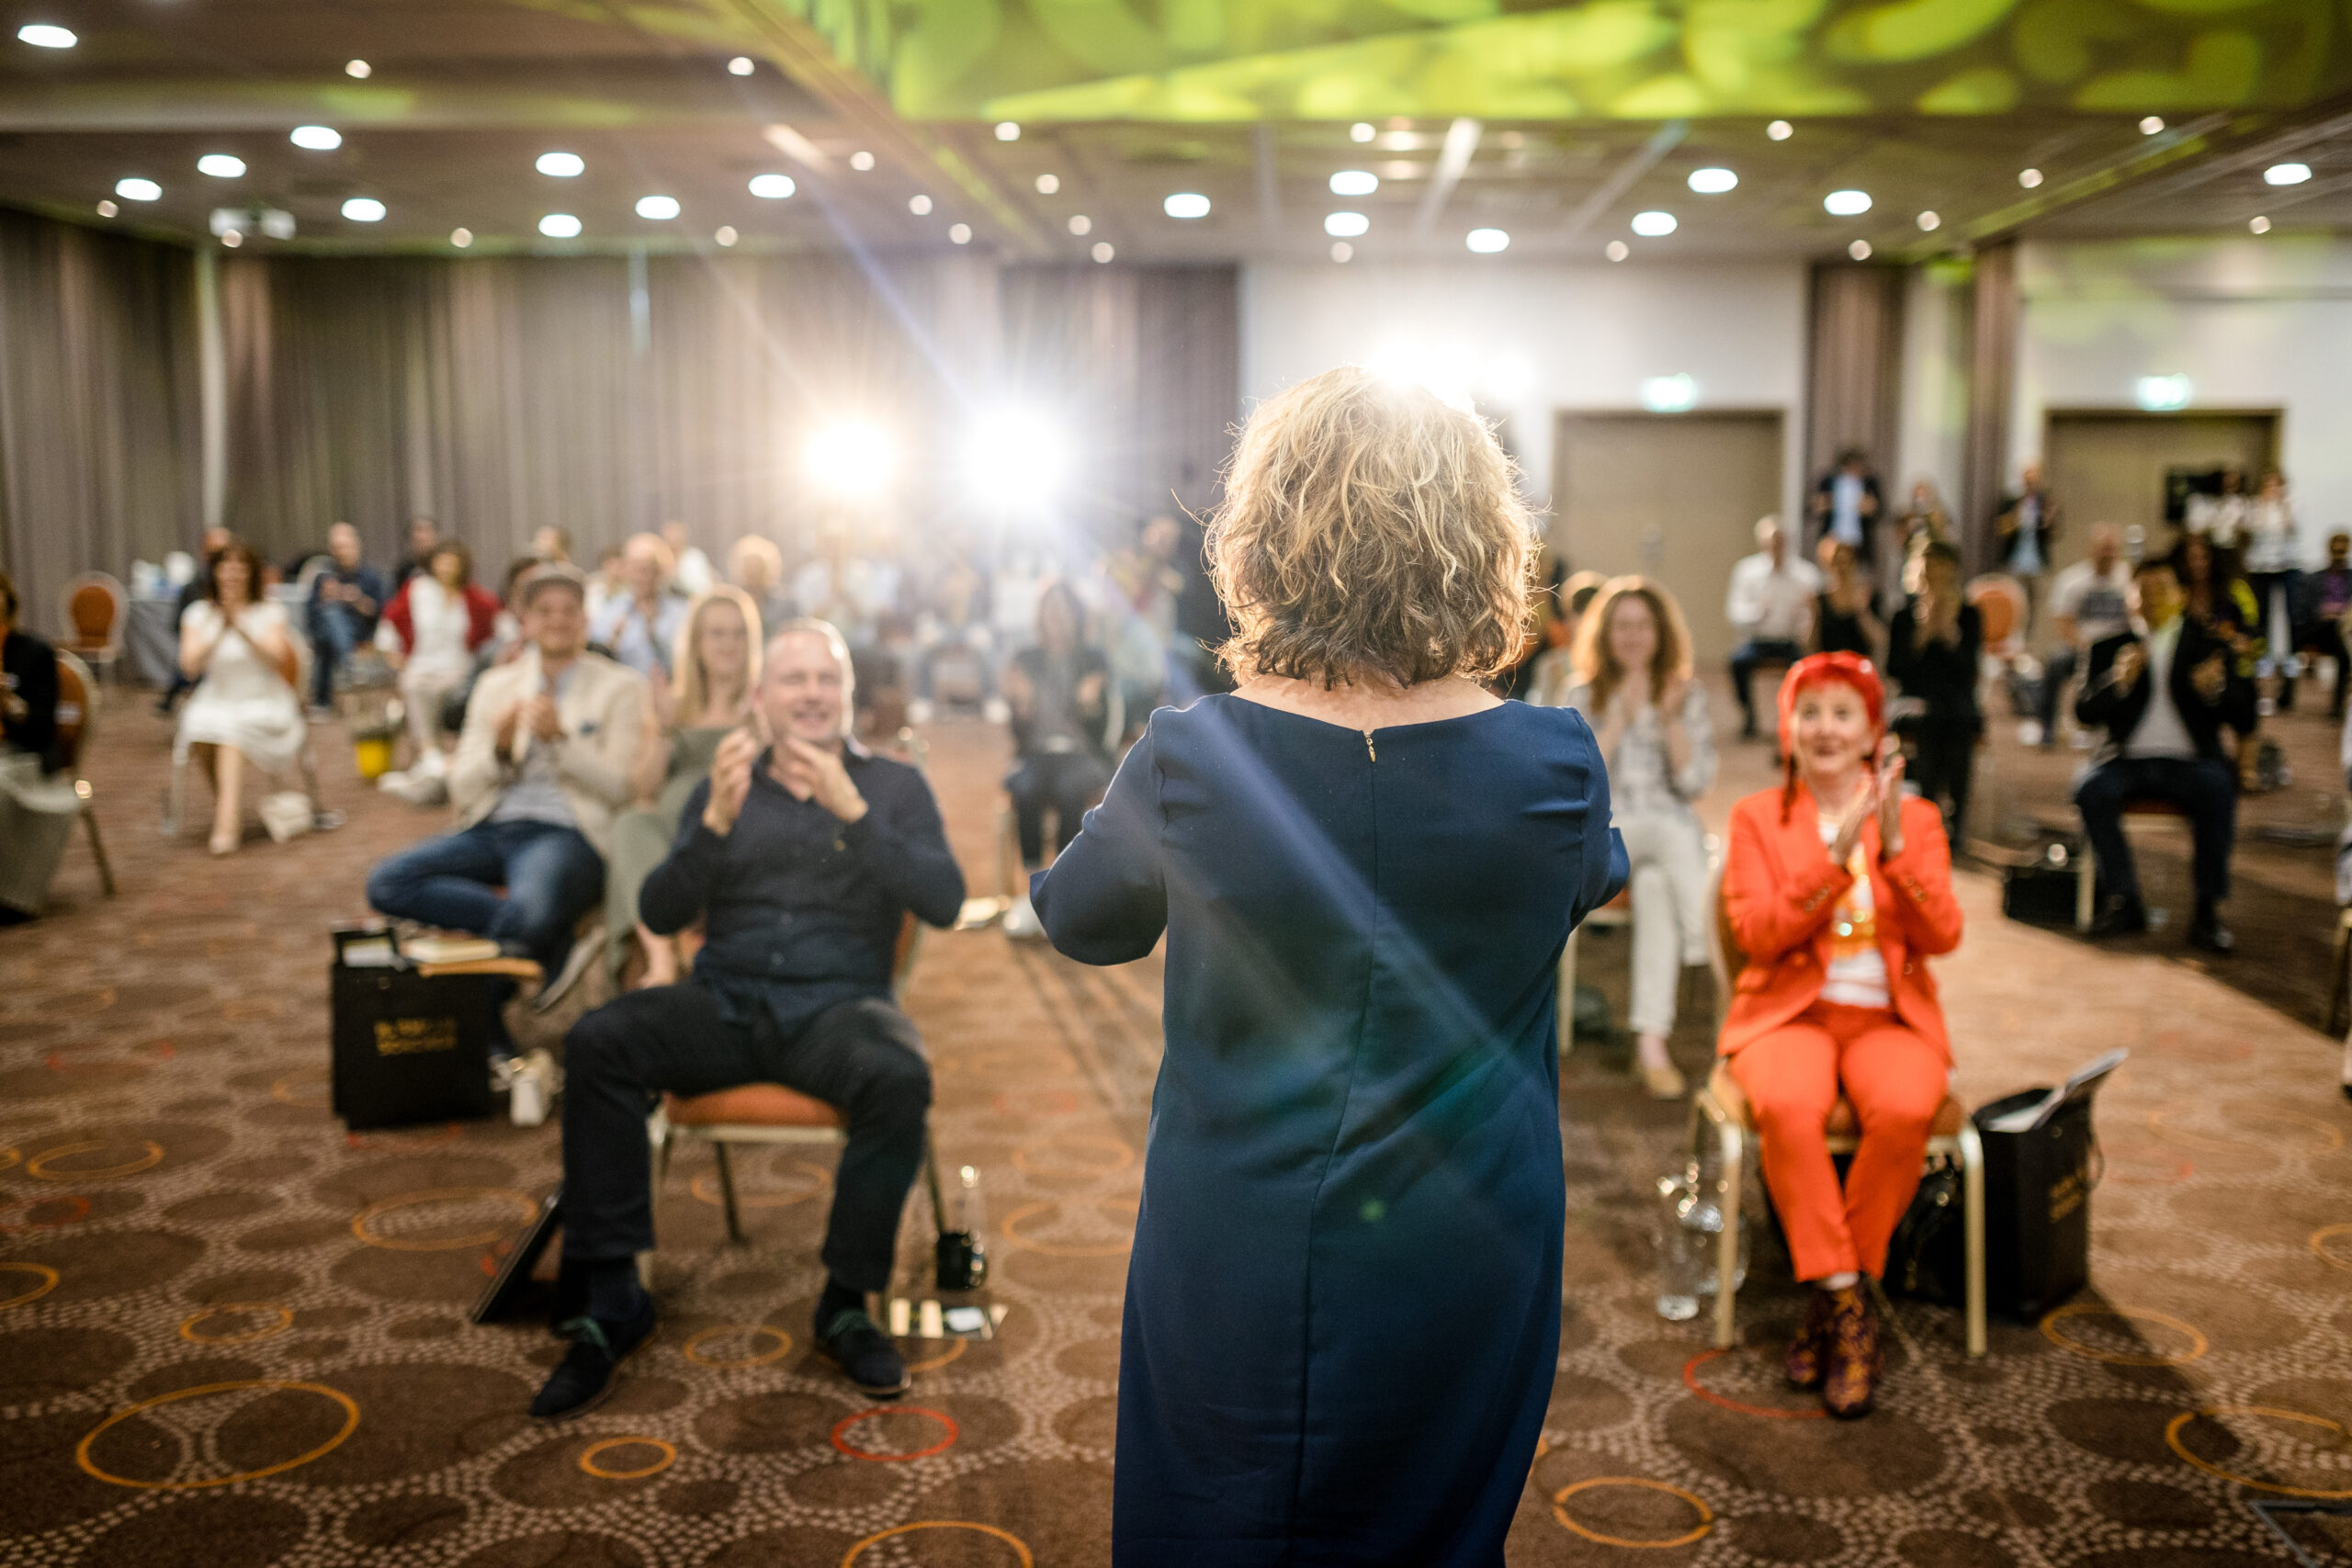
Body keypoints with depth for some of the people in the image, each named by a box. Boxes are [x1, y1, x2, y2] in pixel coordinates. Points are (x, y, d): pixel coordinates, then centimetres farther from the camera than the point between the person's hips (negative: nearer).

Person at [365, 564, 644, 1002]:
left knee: (531, 911, -40)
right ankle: (555, 945, -21)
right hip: (490, 830, 6)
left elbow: (621, 787, -3)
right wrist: (499, 749, -9)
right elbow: (461, 790, 11)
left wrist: (560, 739, -15)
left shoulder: (620, 686, 7)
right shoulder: (495, 684, 17)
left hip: (565, 834, -5)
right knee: (385, 883, -22)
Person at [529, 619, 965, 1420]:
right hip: (725, 1001, 2)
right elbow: (660, 913, 5)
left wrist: (852, 812, -16)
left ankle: (846, 1306, -15)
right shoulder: (726, 786, 15)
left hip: (835, 1005, -2)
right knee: (596, 1043, -25)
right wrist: (716, 823, -13)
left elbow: (944, 901, -6)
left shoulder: (894, 786, 10)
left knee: (900, 1077, -34)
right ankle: (609, 1299, -15)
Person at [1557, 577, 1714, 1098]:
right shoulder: (1584, 696, 9)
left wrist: (1670, 720, -9)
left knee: (1653, 885, -34)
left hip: (1673, 827, 1)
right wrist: (1621, 718, -9)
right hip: (1602, 835, 0)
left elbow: (1696, 783, 2)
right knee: (1673, 838, -35)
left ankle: (1650, 1040, -37)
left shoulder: (1688, 695, 11)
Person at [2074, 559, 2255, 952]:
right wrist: (2119, 680, -16)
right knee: (2091, 788, -29)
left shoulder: (2210, 647, 12)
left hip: (2189, 761, -1)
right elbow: (2085, 712, 2)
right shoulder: (2110, 650, 14)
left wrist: (2216, 690, -17)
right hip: (2129, 761, 1)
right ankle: (2124, 900, -19)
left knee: (2217, 788, -33)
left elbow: (2244, 720, 5)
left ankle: (2208, 910, -25)